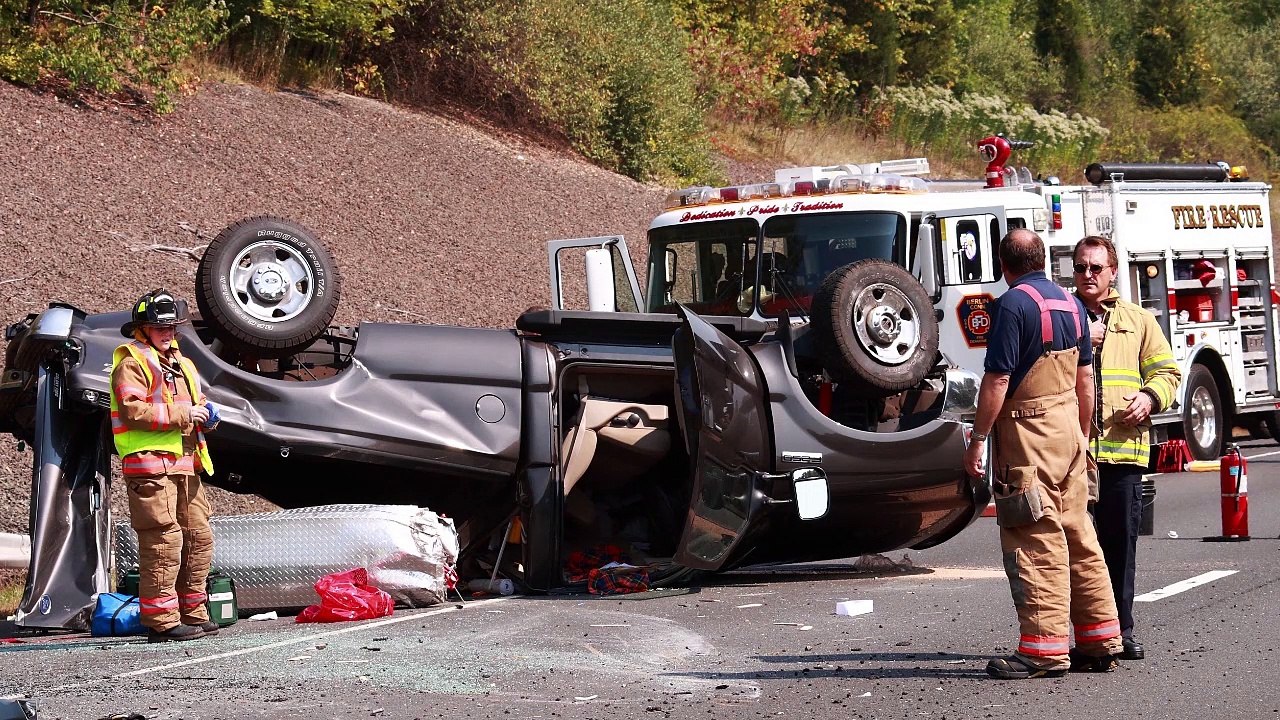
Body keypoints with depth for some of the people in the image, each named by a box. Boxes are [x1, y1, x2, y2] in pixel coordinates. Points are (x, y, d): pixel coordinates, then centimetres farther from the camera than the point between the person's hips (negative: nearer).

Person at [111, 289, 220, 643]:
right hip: (150, 464, -9)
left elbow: (195, 401, 33)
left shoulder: (179, 363, 24)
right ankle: (161, 620, -12)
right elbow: (132, 409, -17)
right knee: (163, 541, -13)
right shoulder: (131, 363, -4)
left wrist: (205, 413, 8)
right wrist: (181, 414, -17)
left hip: (185, 465, 9)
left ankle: (192, 613, 21)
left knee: (199, 538, 12)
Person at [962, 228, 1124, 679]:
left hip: (1027, 432, -8)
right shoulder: (1069, 303, 12)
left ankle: (1044, 650, -8)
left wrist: (978, 439, -13)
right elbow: (1085, 377, 16)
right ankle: (1100, 642, 16)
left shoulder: (1013, 304, -13)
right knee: (1078, 536, 12)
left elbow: (998, 380, -18)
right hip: (1068, 425, 8)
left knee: (1037, 541, -7)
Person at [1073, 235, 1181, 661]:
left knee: (1121, 541, 4)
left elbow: (1167, 372, 16)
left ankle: (1121, 629, 12)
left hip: (1123, 448, 1)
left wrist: (1150, 396, -5)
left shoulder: (1138, 321, 15)